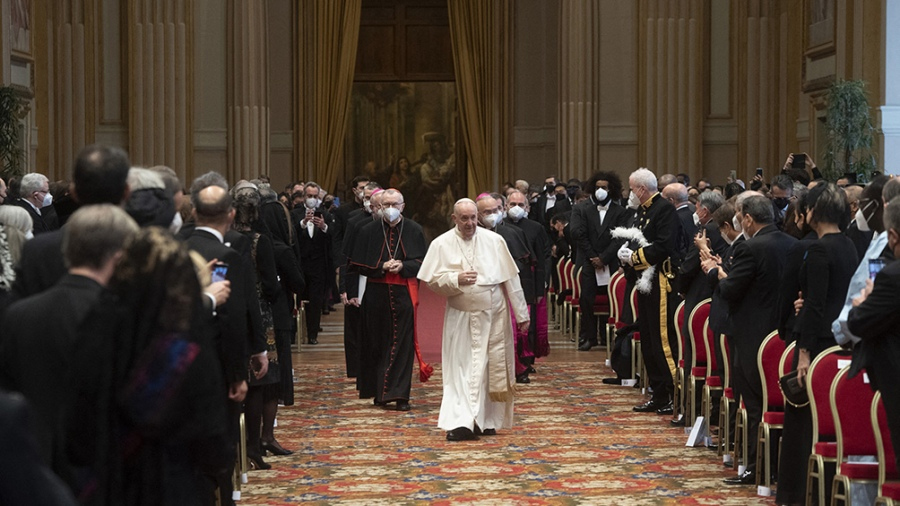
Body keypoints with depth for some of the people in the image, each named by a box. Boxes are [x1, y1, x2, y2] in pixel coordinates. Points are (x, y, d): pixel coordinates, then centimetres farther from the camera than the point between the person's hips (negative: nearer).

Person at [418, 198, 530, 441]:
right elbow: (432, 280, -4)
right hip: (461, 318, -1)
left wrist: (521, 314, 3)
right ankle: (462, 422, -7)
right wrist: (456, 279, -21)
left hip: (494, 316, 1)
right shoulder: (441, 244, -1)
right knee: (462, 369, -4)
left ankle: (488, 420, 18)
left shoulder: (494, 241, 0)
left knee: (493, 368, 6)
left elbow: (511, 279, 3)